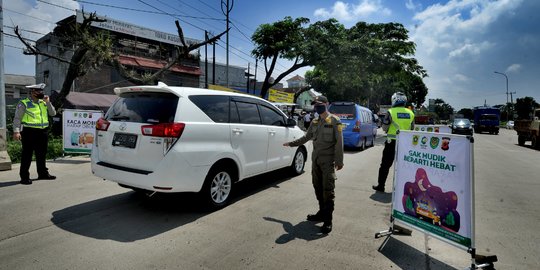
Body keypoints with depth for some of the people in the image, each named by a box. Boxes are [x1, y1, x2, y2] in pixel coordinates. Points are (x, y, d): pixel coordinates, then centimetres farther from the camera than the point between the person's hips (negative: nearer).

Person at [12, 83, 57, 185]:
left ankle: (43, 173, 26)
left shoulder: (43, 103, 13)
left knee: (42, 154, 14)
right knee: (27, 155, -1)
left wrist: (48, 102, -3)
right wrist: (16, 131, -16)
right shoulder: (24, 103, -5)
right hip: (29, 132, -6)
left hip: (42, 132, 6)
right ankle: (24, 177, 6)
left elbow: (53, 113, 8)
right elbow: (17, 118, -7)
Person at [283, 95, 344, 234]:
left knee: (328, 190, -6)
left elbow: (339, 142, -10)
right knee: (318, 188, 12)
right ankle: (322, 213, 26)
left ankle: (328, 220, 1)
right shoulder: (315, 122, 12)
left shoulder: (334, 121, -6)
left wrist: (339, 161, -15)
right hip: (315, 159, 6)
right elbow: (306, 137, 22)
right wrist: (291, 143, 23)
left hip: (328, 160, -6)